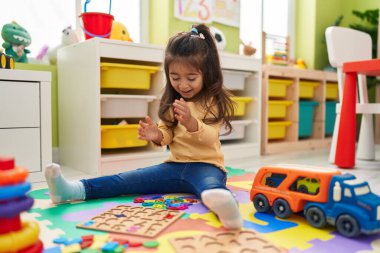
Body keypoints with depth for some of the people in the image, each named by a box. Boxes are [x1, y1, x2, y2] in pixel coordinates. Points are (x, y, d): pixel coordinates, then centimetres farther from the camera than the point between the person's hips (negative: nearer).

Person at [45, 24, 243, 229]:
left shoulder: (214, 101, -3)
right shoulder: (172, 102, 14)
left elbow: (210, 138, -13)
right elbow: (167, 134, 11)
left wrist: (191, 122, -33)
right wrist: (157, 135, -14)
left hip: (206, 166, -5)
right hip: (175, 165, 6)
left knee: (212, 186, -41)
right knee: (129, 179, -13)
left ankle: (223, 202, -73)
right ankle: (76, 190, -24)